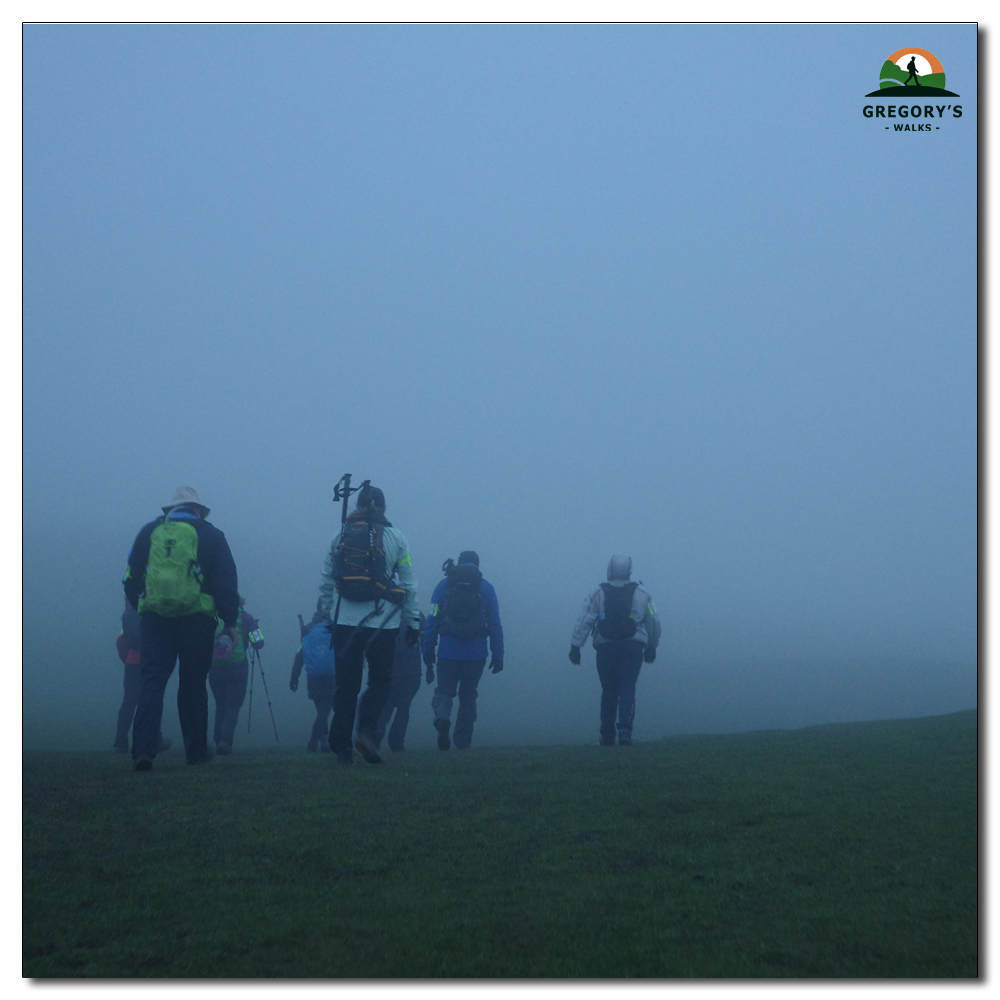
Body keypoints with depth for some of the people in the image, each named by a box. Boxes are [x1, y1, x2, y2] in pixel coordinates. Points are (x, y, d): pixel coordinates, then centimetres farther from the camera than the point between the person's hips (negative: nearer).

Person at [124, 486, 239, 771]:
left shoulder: (149, 533, 13)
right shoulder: (210, 535, 6)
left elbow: (131, 579, 14)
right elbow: (226, 580, 1)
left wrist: (141, 609, 24)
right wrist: (230, 621, 5)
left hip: (153, 618, 1)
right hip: (196, 619, -1)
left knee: (152, 681, -2)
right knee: (192, 683, 9)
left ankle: (143, 750, -17)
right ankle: (196, 751, 14)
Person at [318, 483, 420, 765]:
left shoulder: (340, 536, 4)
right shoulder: (395, 538, -1)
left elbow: (325, 583, 7)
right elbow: (409, 585, 1)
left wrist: (328, 616, 17)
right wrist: (412, 623, 8)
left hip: (345, 621, 2)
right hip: (382, 622, -2)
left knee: (346, 684, 8)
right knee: (380, 680, 11)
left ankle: (341, 748, 7)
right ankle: (366, 730, -11)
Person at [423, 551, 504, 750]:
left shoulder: (443, 585, 4)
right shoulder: (486, 588, 5)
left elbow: (432, 621, 1)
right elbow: (495, 625, 1)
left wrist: (428, 652, 4)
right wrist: (498, 655, 4)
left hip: (448, 651, -1)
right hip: (476, 653, 1)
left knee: (444, 691, 9)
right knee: (468, 696, 14)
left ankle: (442, 717, -22)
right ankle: (462, 741, 14)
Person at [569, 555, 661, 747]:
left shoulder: (599, 594, 2)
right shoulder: (641, 593, 6)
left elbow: (584, 621, -4)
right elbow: (653, 622, 12)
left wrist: (575, 646, -4)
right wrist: (652, 646, 24)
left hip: (606, 648, 1)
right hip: (633, 648, -1)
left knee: (608, 692, 11)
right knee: (627, 689, -3)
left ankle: (607, 736, 14)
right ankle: (625, 728, -23)